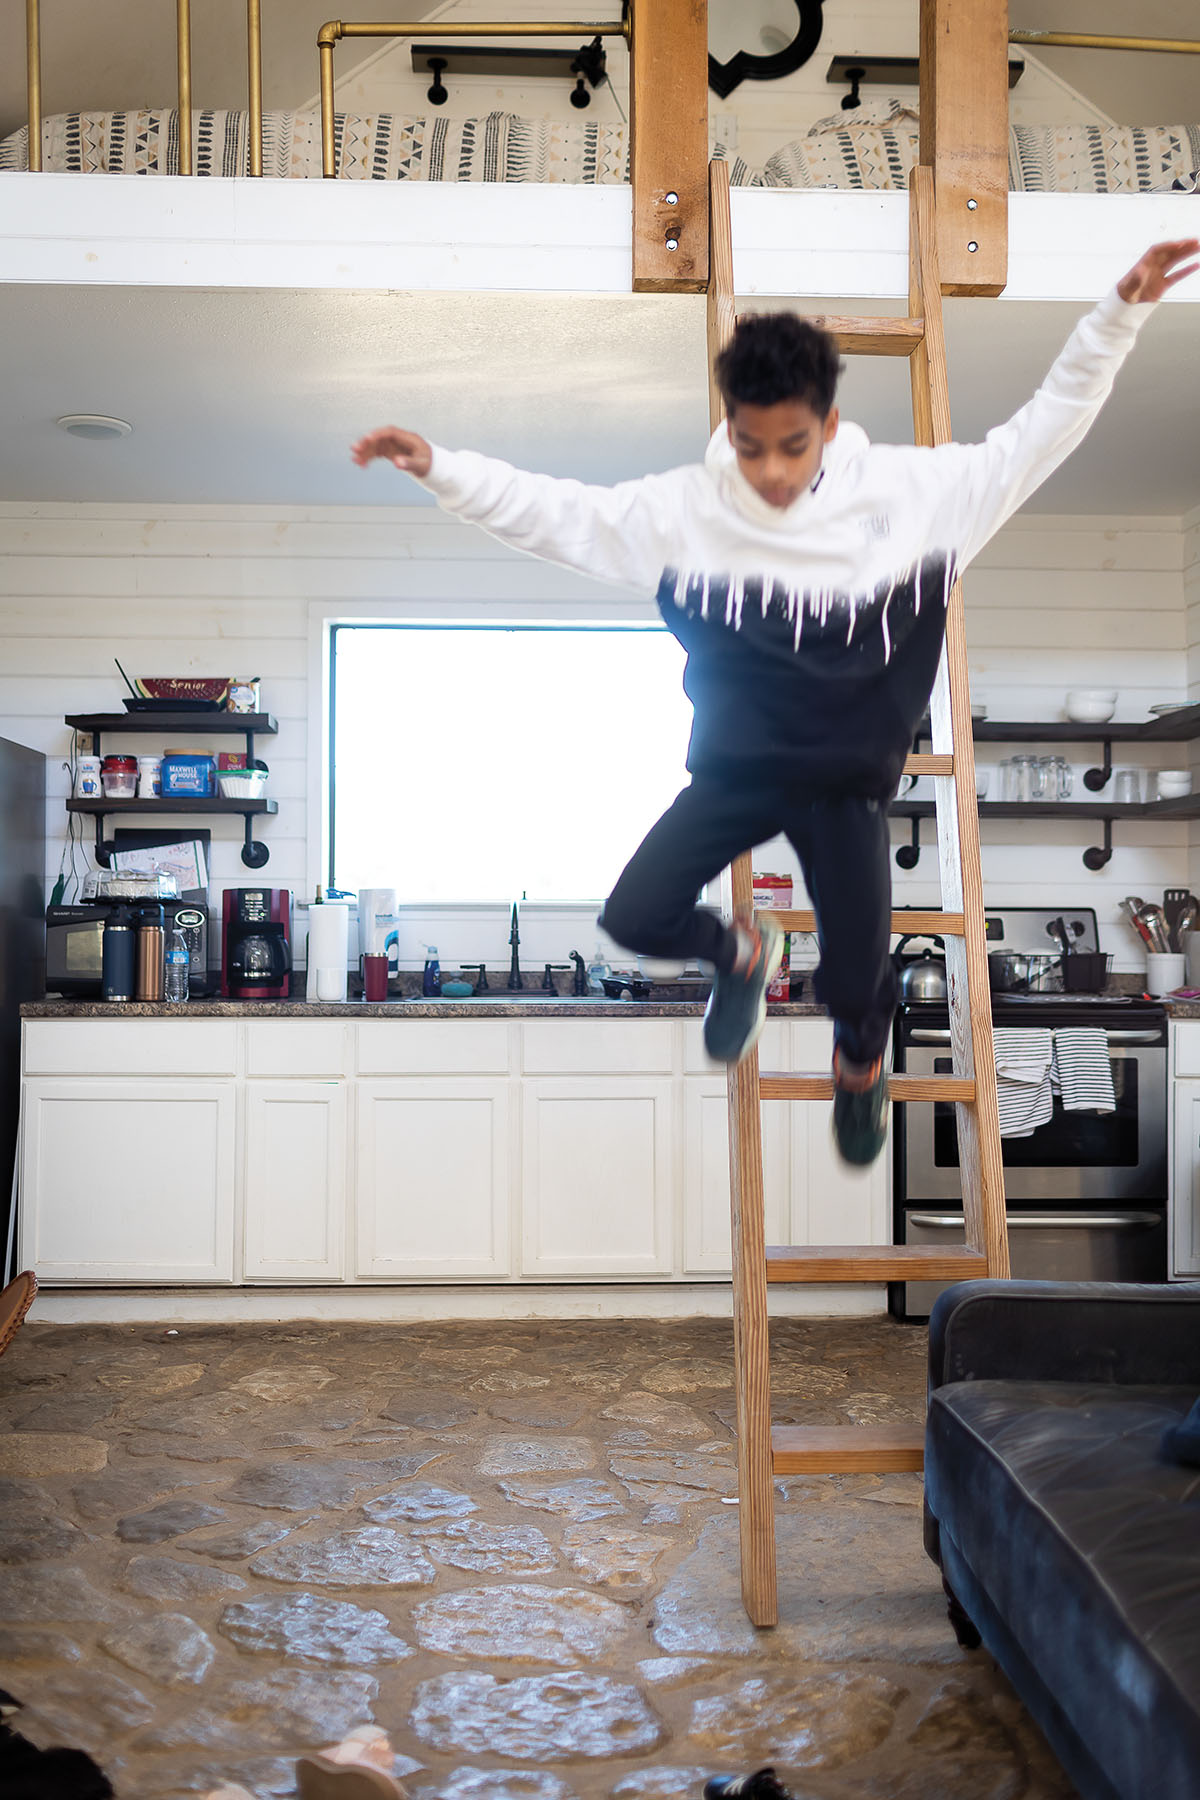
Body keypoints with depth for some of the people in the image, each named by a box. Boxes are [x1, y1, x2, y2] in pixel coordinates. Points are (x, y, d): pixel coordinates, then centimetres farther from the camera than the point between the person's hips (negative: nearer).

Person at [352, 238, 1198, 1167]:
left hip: (850, 777, -1)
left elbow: (1039, 435, -4)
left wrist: (1120, 312, -11)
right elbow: (559, 512, -7)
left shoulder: (908, 489, -9)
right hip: (736, 766, 2)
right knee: (635, 917, -10)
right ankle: (741, 954, 28)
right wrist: (441, 467, -17)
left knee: (857, 976, -8)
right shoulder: (682, 507, -8)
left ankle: (861, 1060, 33)